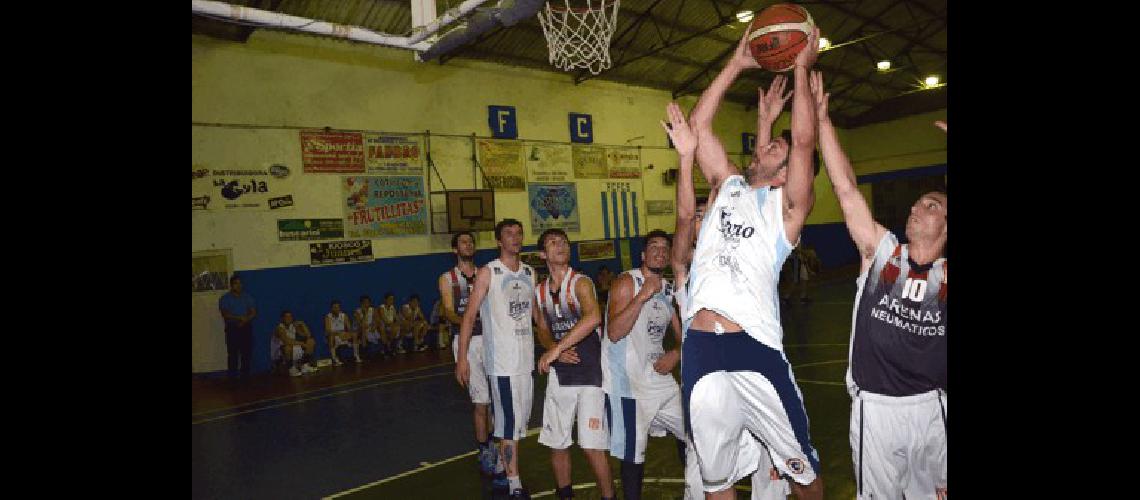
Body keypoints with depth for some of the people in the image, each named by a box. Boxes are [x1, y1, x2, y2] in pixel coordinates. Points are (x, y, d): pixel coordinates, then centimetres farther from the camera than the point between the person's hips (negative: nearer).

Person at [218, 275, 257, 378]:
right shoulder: (225, 298, 3)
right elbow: (225, 314, -8)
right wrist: (239, 318, -20)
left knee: (247, 352, -1)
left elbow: (254, 312, 6)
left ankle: (245, 374, 7)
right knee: (232, 353, -6)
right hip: (232, 328, -3)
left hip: (246, 327, 3)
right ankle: (232, 376, -3)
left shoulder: (247, 298, 13)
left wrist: (245, 320, -12)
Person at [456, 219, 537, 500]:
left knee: (520, 419, 14)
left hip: (527, 357, 6)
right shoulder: (488, 273, -6)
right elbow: (469, 315, -7)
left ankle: (500, 467, 31)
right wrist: (462, 358, -12)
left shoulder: (530, 272, 11)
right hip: (502, 360, -6)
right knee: (510, 422, -4)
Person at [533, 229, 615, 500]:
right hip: (559, 373, 6)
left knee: (592, 446, -8)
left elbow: (593, 318, -29)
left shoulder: (580, 282, -10)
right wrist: (556, 351, -4)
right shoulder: (540, 291, 8)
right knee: (557, 444, 12)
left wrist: (556, 349, -28)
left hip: (590, 372, -5)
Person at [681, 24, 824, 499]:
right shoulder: (728, 185, 19)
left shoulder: (788, 205, 7)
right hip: (699, 349, 4)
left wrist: (800, 70, 3)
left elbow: (804, 140, -6)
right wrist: (736, 64, 19)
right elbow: (699, 125, 18)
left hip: (755, 349, -4)